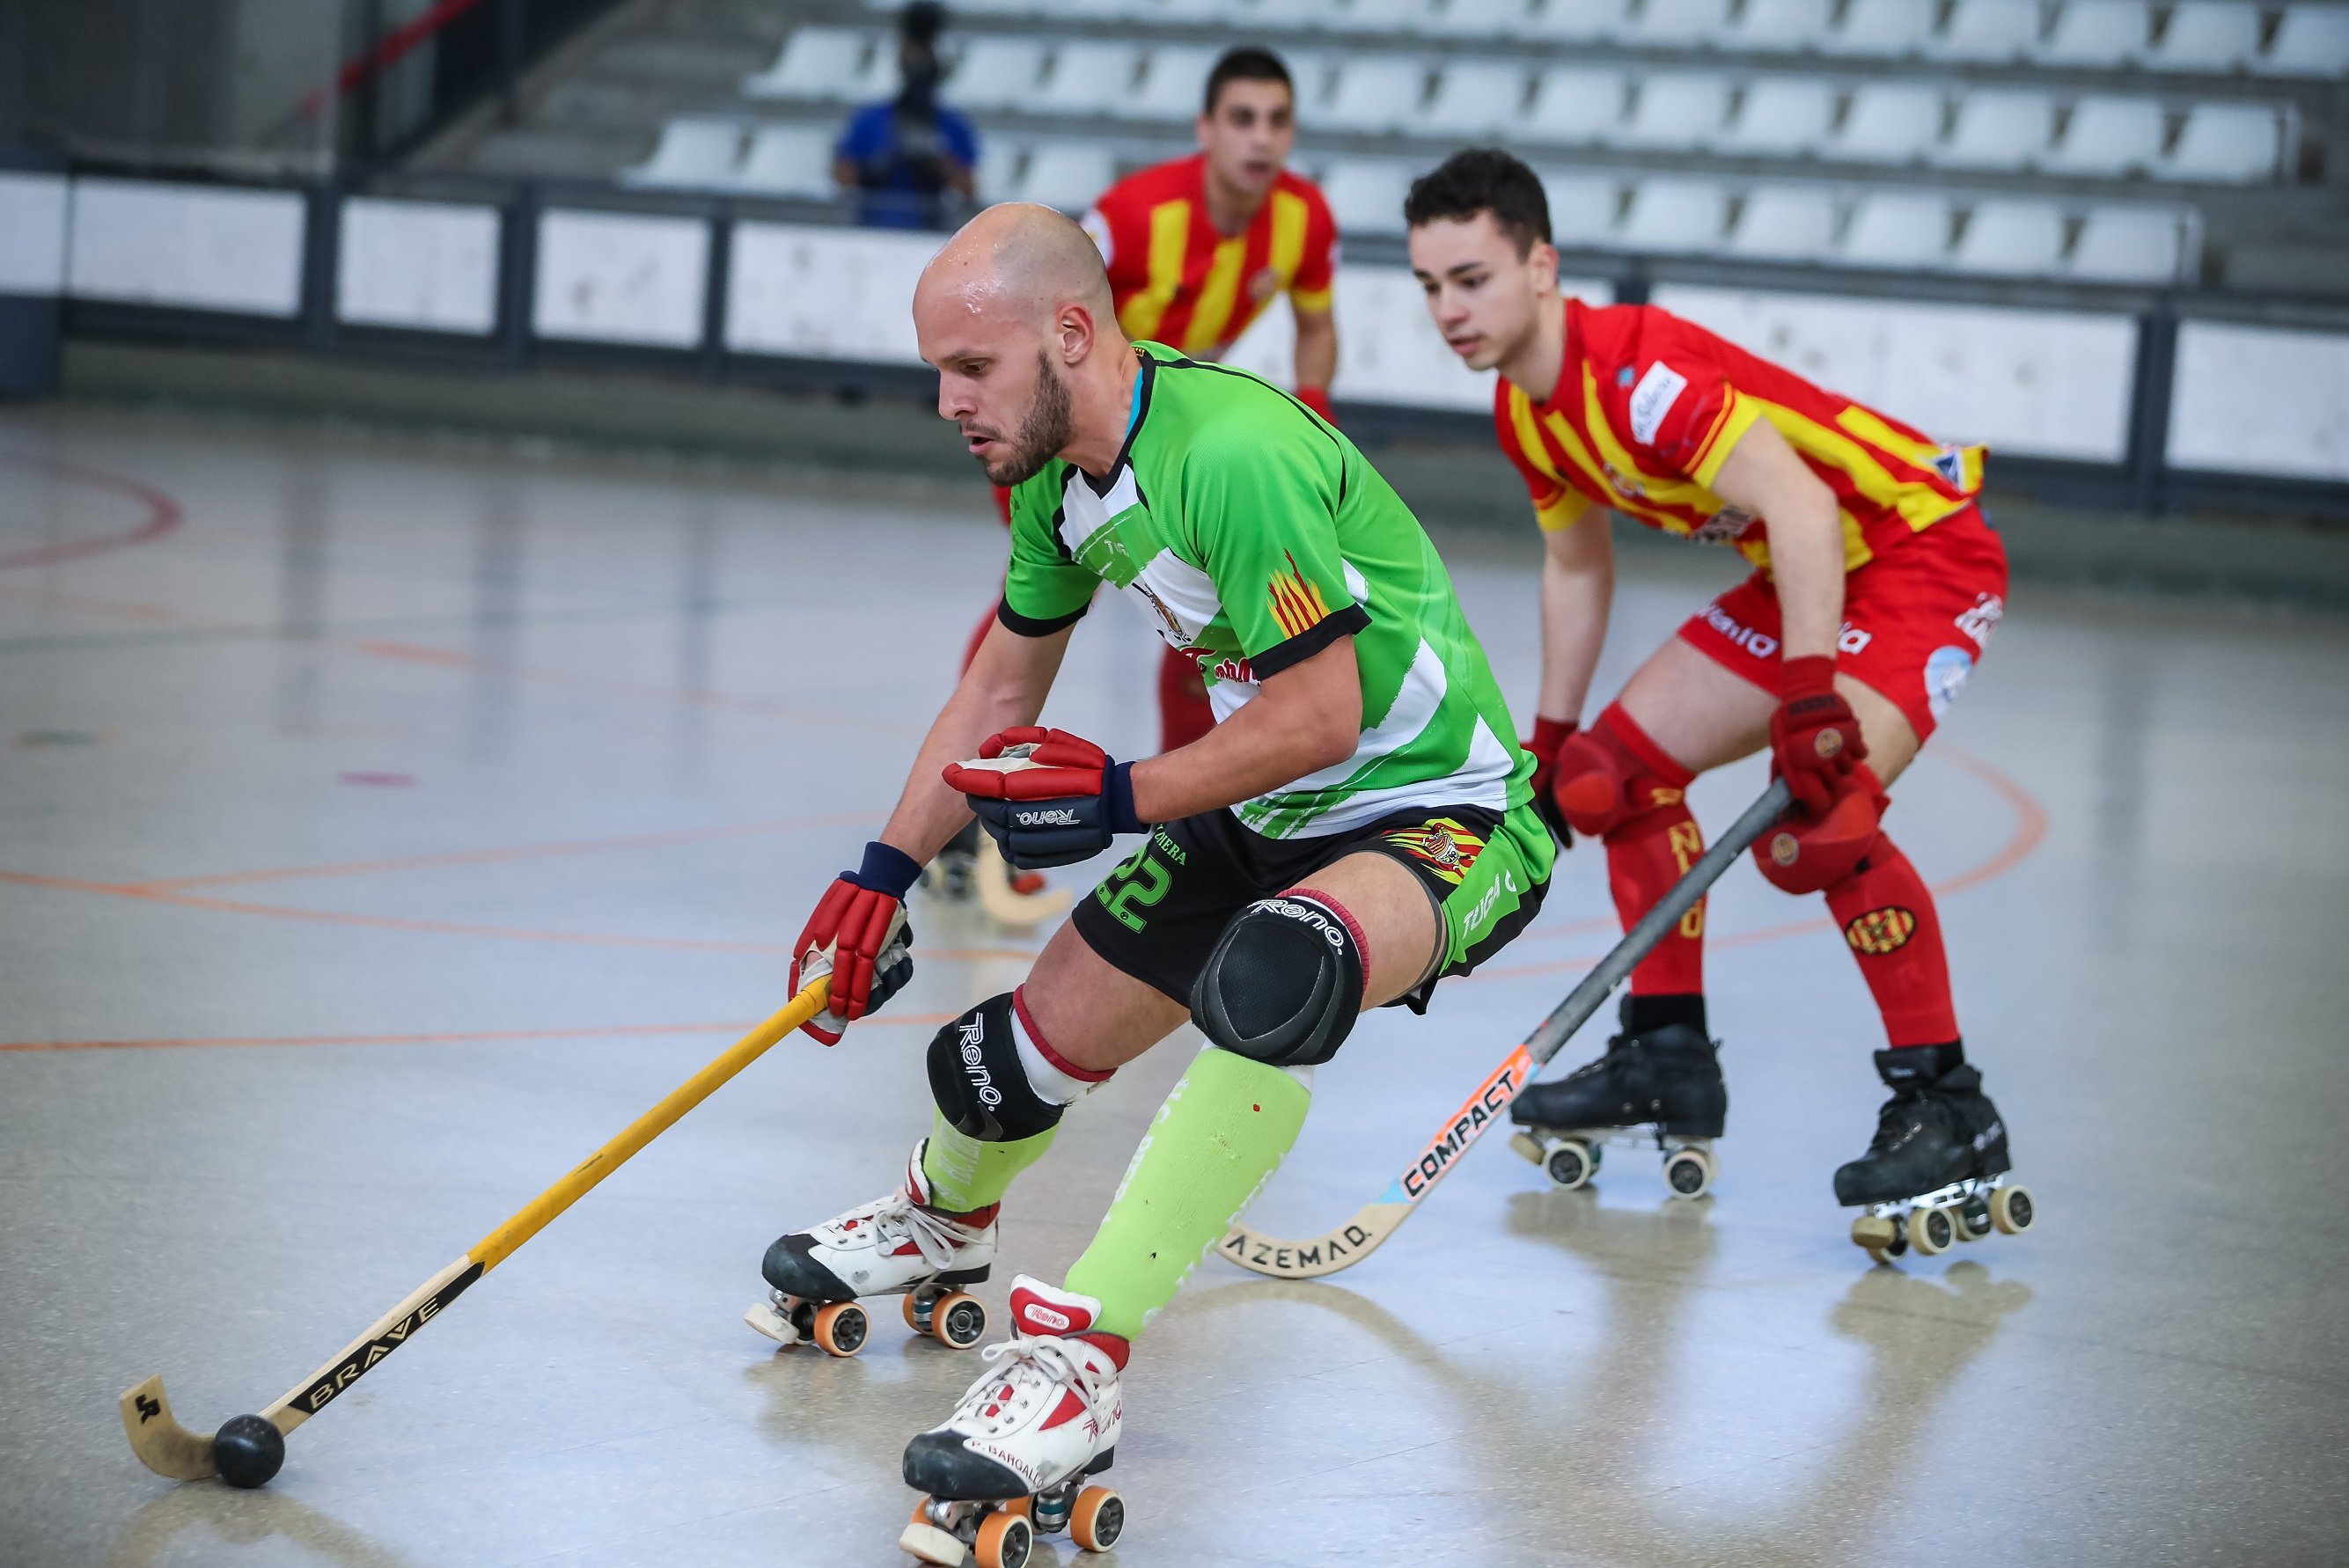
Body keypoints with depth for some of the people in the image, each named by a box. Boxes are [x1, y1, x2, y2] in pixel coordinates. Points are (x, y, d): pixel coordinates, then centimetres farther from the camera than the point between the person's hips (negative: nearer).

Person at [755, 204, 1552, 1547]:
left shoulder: (1234, 452, -30)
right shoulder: (1059, 468, 0)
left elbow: (1321, 715, -28)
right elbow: (1002, 690, 15)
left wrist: (1118, 800, -22)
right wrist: (884, 873, 14)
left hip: (1441, 815, -9)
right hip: (1265, 815, 9)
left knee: (1271, 976, -40)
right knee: (1028, 1048, 10)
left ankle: (1080, 1356, -35)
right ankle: (944, 1216, 48)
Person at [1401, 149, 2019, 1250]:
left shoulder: (1636, 367, -28)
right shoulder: (1525, 413, 2)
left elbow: (1800, 507, -36)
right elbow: (1577, 564, 19)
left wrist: (1811, 703, -42)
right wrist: (1551, 743, 20)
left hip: (1921, 547, -10)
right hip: (1798, 577, 10)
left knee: (1818, 818, -28)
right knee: (1618, 769, 7)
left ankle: (1949, 1108, -16)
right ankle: (1669, 1059, 19)